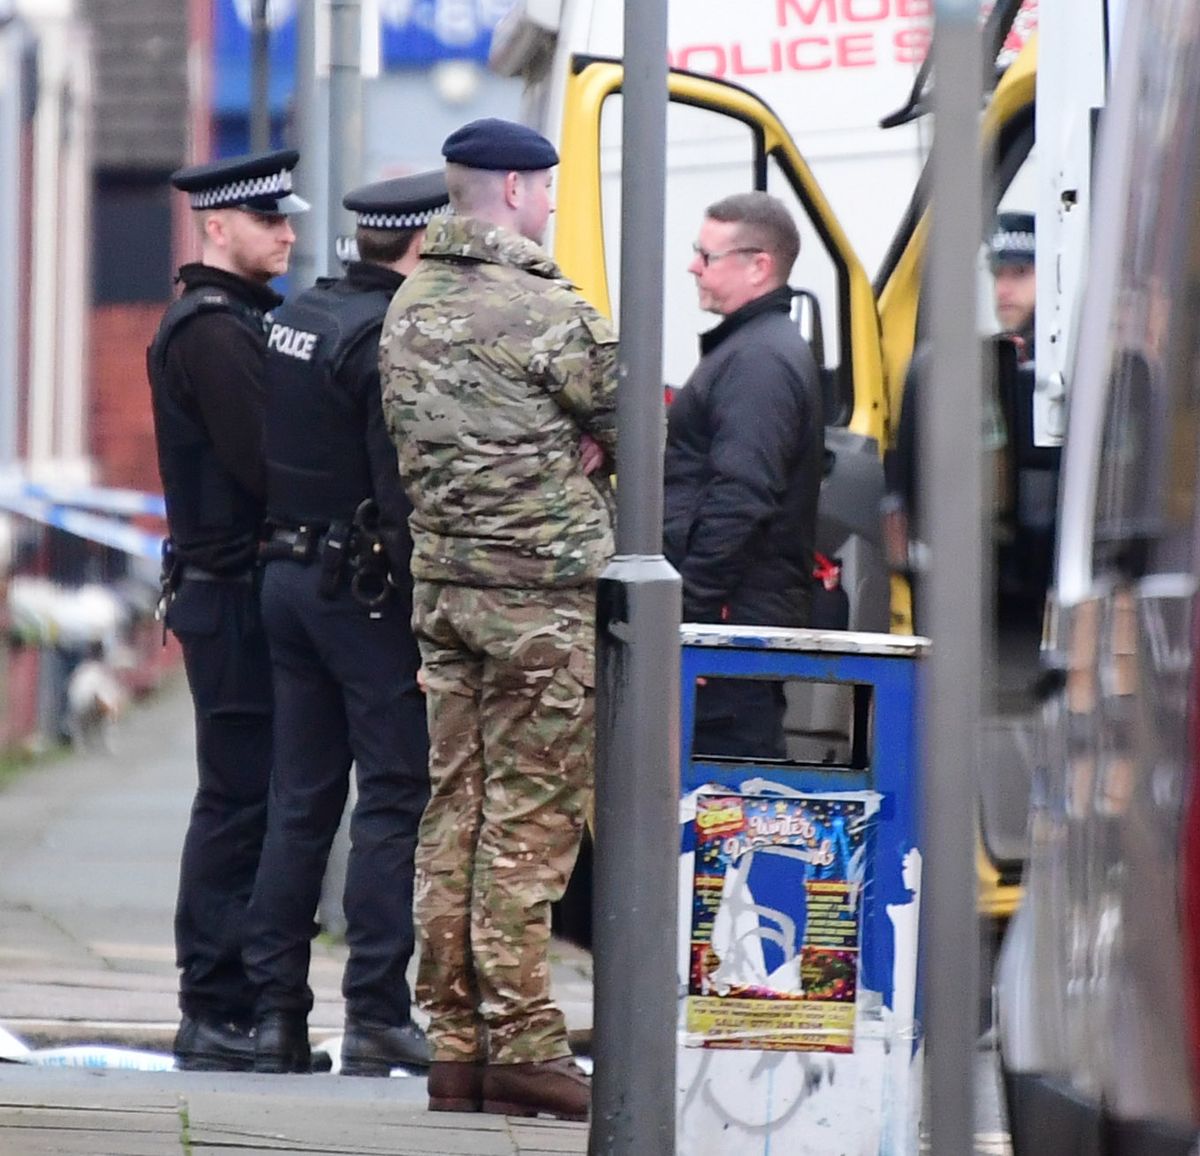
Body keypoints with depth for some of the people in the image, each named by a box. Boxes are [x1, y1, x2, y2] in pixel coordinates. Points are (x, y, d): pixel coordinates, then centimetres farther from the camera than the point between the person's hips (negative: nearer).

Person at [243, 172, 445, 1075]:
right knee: (395, 798, -4)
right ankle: (377, 1015, -5)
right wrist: (430, 620, -18)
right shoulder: (390, 335, -16)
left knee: (299, 802, 10)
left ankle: (278, 1010, 10)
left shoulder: (297, 317, 11)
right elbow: (404, 489, -20)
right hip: (366, 590, -8)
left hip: (288, 575, 8)